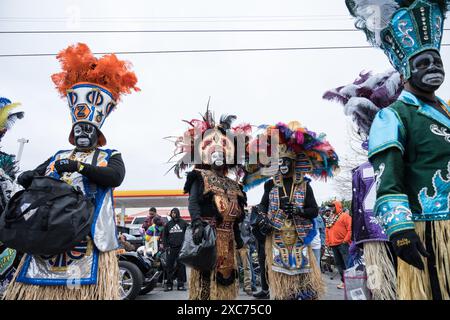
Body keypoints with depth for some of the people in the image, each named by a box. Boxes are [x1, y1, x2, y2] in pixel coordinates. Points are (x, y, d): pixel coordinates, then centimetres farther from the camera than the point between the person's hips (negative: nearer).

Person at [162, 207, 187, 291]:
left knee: (181, 266, 2)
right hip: (171, 248, 2)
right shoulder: (168, 224, 11)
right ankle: (169, 284, 10)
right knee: (170, 266, 2)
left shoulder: (184, 223, 4)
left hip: (181, 248, -2)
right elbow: (164, 236, 15)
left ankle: (180, 284, 10)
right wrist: (166, 246, 4)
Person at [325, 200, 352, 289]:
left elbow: (350, 229, -13)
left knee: (347, 263, -8)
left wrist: (346, 240, -16)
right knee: (339, 263, 11)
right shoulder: (330, 218, 18)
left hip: (343, 244, -8)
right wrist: (328, 242, 12)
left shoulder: (345, 216, -5)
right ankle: (344, 281, 19)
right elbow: (327, 230, 20)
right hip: (334, 244, 8)